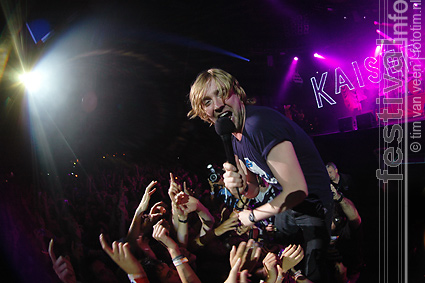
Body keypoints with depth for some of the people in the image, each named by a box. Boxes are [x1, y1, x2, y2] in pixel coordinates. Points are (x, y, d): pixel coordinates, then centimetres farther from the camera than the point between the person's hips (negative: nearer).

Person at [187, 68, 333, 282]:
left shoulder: (259, 125, -32)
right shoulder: (235, 136, 0)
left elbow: (297, 191, -34)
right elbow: (253, 190, 7)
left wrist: (253, 216, -17)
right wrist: (238, 186, -20)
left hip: (312, 205, -9)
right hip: (285, 201, 9)